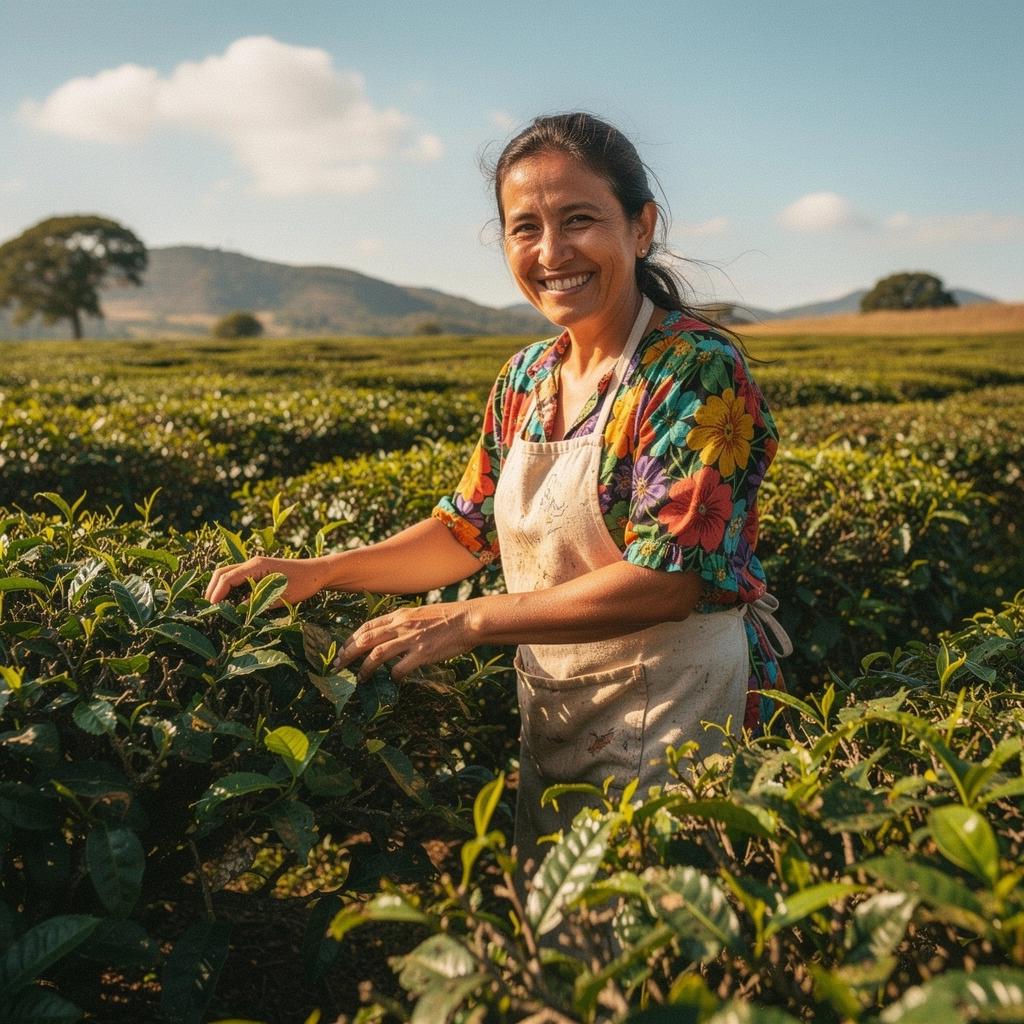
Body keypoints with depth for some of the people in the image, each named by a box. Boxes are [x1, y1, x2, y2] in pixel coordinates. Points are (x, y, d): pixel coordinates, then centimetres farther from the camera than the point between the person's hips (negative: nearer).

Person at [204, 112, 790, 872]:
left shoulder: (696, 368, -17)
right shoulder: (525, 379, 5)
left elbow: (670, 576, -24)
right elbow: (469, 530, 12)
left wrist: (468, 620, -22)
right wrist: (323, 571, 0)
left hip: (673, 721, -7)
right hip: (551, 718, 7)